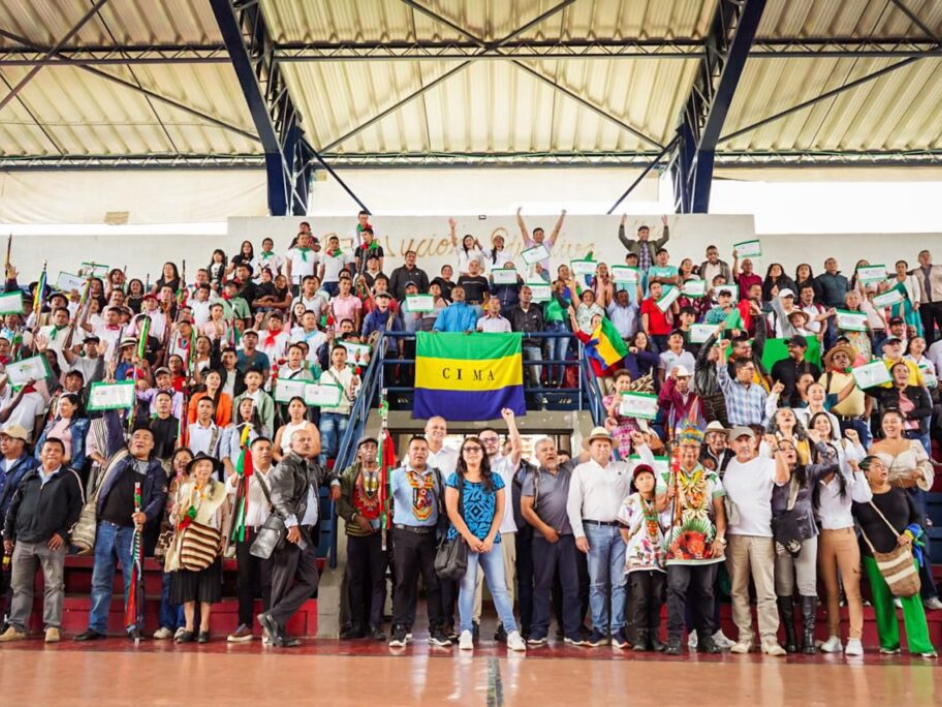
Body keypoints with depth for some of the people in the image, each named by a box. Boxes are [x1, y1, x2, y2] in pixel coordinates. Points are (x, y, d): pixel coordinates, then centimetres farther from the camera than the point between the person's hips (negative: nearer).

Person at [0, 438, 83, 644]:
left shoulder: (70, 477, 2)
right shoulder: (29, 477, 14)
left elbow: (77, 507, -3)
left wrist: (63, 532, -9)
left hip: (52, 542, -4)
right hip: (23, 541, 4)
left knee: (54, 585, -2)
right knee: (20, 586, 9)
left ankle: (52, 626, 2)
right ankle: (17, 626, 17)